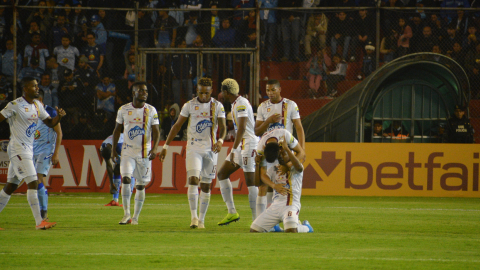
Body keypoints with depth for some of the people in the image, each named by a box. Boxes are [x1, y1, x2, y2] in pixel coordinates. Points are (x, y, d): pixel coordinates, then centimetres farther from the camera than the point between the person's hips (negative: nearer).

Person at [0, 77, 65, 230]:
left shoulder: (37, 105, 12)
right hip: (18, 149, -8)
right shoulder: (15, 105, -11)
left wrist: (59, 116, -3)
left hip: (28, 149, 8)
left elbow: (50, 123, 16)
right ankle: (39, 222, -18)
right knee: (33, 183, -16)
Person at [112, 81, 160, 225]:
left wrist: (154, 148, -18)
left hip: (144, 153, 0)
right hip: (128, 152, 0)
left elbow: (156, 132, -2)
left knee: (141, 185, 4)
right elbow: (117, 130, 13)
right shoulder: (124, 110, 2)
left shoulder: (151, 110, -1)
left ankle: (135, 217, 14)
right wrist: (113, 149, 9)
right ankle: (126, 214, -14)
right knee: (125, 179, -17)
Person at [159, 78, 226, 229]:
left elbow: (222, 127, -4)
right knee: (193, 179, -18)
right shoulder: (189, 105, 2)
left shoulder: (217, 106, 2)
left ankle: (201, 220, 11)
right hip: (194, 148, -1)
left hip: (210, 149, 1)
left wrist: (220, 141, -26)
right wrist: (165, 146, 3)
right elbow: (177, 126, 7)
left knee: (206, 185, 4)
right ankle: (194, 216, -19)